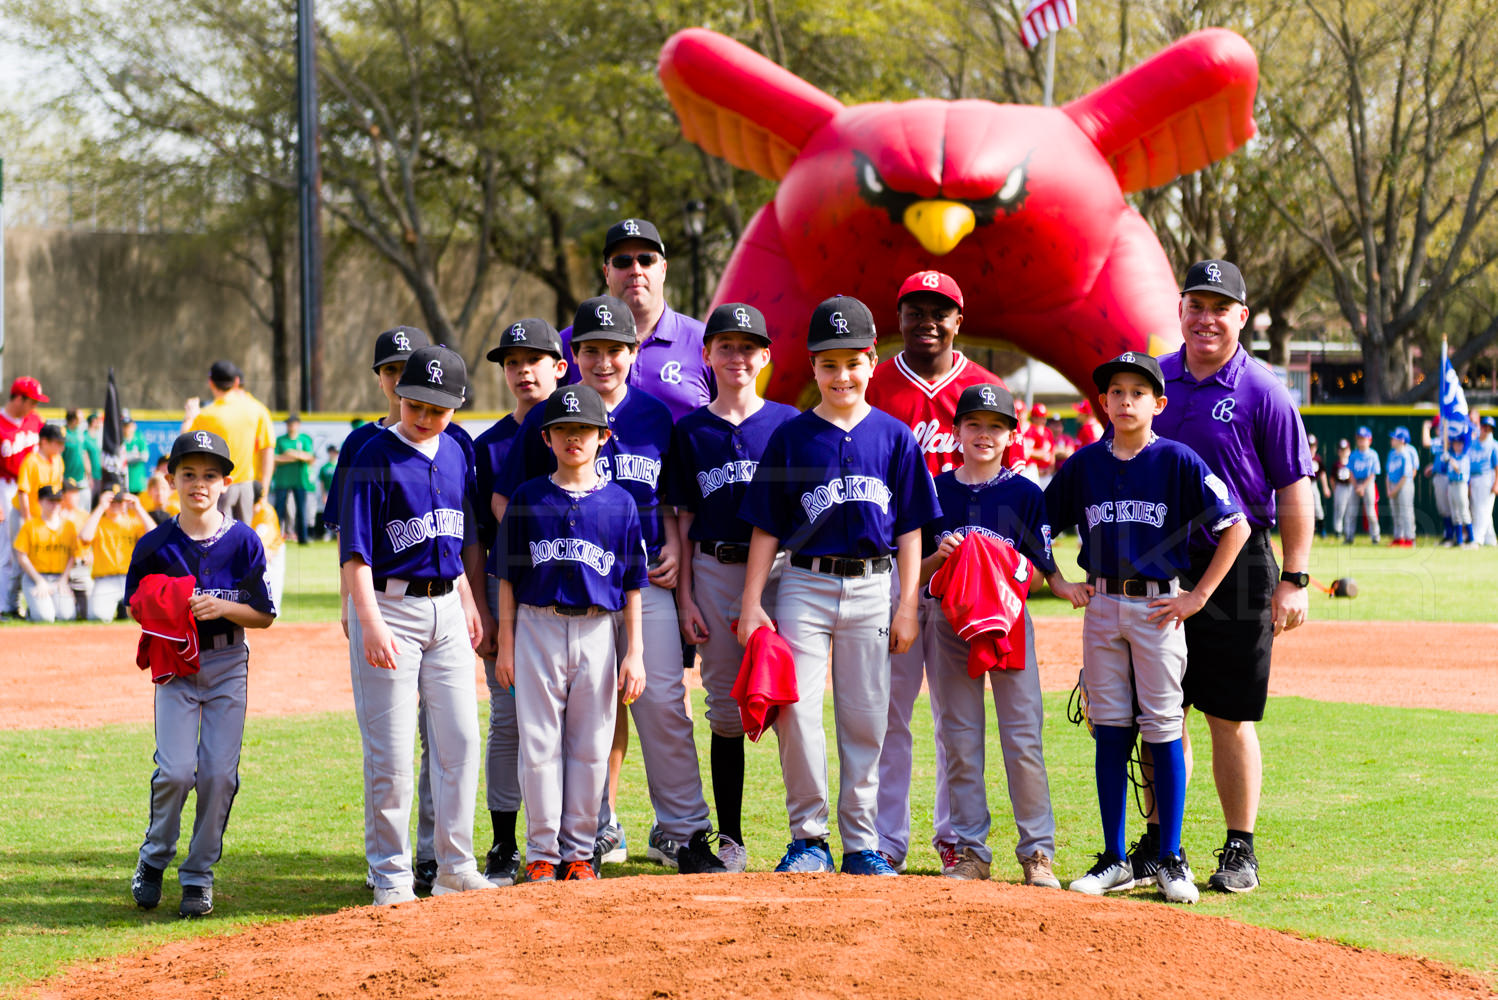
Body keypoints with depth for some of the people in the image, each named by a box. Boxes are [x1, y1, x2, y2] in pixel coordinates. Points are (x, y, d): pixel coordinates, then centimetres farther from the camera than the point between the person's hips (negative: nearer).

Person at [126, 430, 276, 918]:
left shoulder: (243, 541, -3)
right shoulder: (156, 544, -1)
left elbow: (263, 616, 0)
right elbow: (136, 605, 9)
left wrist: (222, 607, -18)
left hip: (228, 664, 0)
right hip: (175, 664, 0)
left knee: (218, 772, -5)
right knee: (176, 770, -12)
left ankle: (199, 875, 10)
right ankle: (154, 859, 13)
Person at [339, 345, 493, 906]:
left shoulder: (456, 456, 9)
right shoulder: (375, 458, -10)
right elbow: (355, 549, -15)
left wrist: (468, 602, 16)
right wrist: (369, 621, -24)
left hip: (446, 610, 6)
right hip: (389, 605, -6)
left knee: (461, 739, 5)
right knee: (390, 751, -3)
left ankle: (455, 868, 13)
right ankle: (391, 876, 5)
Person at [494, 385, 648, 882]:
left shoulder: (620, 504, 5)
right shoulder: (527, 499, 4)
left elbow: (631, 585, 6)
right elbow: (509, 576, 6)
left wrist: (634, 652, 1)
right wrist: (505, 643, 1)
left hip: (598, 631, 1)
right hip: (538, 626, -1)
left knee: (591, 745, 3)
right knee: (539, 743, 0)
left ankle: (580, 852, 12)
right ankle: (541, 852, 8)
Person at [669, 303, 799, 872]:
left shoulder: (788, 423, 5)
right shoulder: (691, 431, 9)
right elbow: (684, 520, 9)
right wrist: (685, 597, 1)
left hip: (779, 568, -1)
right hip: (714, 573, 2)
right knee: (727, 710, 4)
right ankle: (730, 840, 11)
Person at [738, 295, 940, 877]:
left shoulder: (894, 436, 5)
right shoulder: (791, 436, 4)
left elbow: (910, 528, 7)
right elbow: (766, 528, 5)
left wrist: (907, 605, 1)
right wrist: (752, 604, -2)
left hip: (873, 588, 1)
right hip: (804, 587, -1)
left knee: (865, 719, 4)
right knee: (795, 712, -9)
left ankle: (861, 844, 12)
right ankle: (809, 837, 3)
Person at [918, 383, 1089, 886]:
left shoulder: (1025, 494, 2)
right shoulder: (935, 490, 6)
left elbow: (1043, 562, 3)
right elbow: (916, 570, 8)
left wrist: (1064, 586, -16)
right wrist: (940, 556, -12)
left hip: (1008, 618, -2)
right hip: (948, 620, 2)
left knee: (1023, 738, -5)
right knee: (959, 739, 5)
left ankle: (1038, 850, 1)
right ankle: (969, 850, 12)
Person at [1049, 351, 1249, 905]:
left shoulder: (1178, 461, -5)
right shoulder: (1085, 464, 6)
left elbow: (1236, 527, -5)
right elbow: (1042, 523, 19)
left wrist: (1197, 596, -8)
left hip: (1157, 604, -4)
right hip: (1102, 605, 4)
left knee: (1163, 729, -3)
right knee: (1108, 729, 5)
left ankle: (1171, 860, 4)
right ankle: (1115, 859, 11)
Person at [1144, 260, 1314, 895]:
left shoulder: (1262, 394, -4)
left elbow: (1294, 491, -4)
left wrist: (1294, 580, -10)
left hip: (1236, 574, -4)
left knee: (1230, 718, -1)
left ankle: (1240, 850, 8)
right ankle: (1160, 844, 17)